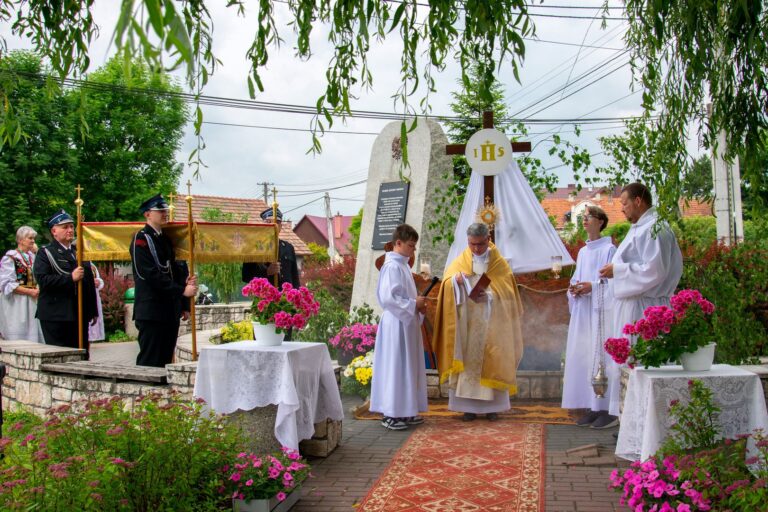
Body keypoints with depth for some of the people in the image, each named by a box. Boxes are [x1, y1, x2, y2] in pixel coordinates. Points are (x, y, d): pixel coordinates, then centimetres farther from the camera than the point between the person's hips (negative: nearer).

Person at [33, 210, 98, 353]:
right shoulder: (45, 253, 0)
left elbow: (90, 281, 20)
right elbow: (42, 280, -15)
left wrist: (93, 311, 16)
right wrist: (71, 278, -20)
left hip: (80, 315, 6)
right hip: (55, 316, -6)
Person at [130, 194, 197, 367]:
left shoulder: (166, 239, 17)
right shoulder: (141, 239, -8)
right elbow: (151, 275, -17)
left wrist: (184, 306, 10)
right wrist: (182, 290, -20)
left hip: (171, 312, 8)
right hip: (151, 312, -8)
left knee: (166, 361, 10)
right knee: (149, 363, -5)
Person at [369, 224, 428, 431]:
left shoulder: (402, 265, 14)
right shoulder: (392, 266, -15)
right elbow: (388, 297, -23)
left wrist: (417, 305, 5)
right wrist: (413, 304, -16)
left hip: (407, 322, 10)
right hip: (397, 324, -10)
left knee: (408, 366, 13)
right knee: (395, 367, -4)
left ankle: (403, 411, 21)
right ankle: (390, 414, 2)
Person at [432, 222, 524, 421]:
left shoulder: (500, 263, 3)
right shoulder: (460, 261, 7)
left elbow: (507, 292, -2)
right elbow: (447, 283, -2)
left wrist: (489, 296, -20)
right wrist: (456, 280, -24)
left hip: (491, 324, -1)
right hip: (466, 323, 1)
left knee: (491, 361, 0)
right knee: (467, 360, -3)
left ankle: (491, 405, 7)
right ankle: (469, 405, 2)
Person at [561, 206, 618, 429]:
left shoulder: (609, 249, -4)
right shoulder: (583, 252, 17)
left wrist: (592, 287, -17)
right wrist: (574, 287, 0)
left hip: (601, 311, -7)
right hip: (583, 312, 7)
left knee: (601, 355, -8)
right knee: (584, 356, 6)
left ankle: (608, 409, -2)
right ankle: (594, 408, 12)